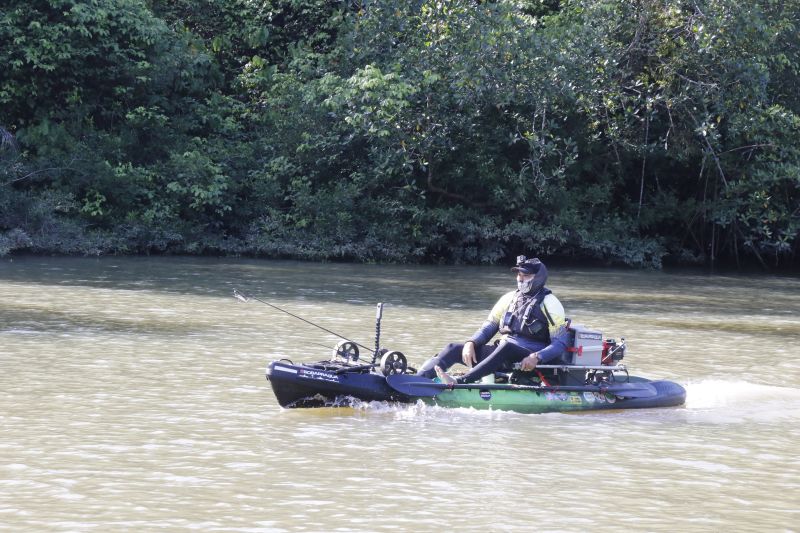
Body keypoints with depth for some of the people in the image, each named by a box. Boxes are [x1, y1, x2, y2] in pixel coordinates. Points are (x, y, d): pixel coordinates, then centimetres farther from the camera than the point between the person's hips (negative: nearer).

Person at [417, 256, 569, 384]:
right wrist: (471, 343, -6)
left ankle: (461, 382, -50)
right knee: (454, 349, -8)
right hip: (503, 356, 7)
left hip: (528, 361, -7)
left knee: (506, 346, -39)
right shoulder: (510, 298, 14)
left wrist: (537, 358, -27)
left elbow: (560, 343, -9)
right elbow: (489, 326, 15)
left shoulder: (548, 303, -4)